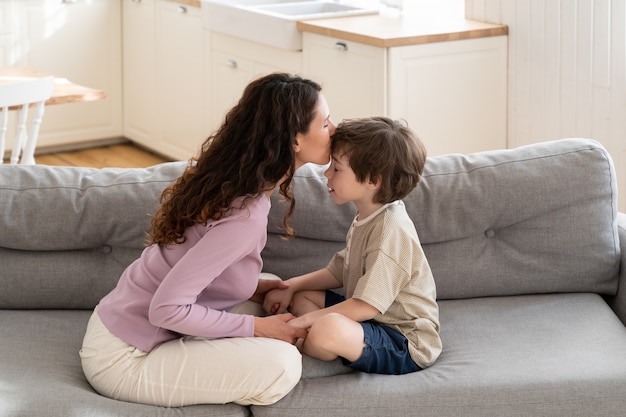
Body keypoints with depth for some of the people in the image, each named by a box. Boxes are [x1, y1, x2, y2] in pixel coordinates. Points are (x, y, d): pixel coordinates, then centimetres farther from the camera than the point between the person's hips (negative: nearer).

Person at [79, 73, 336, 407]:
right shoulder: (246, 217, -27)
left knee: (272, 289, 14)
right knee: (282, 365, -23)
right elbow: (166, 309, -29)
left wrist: (251, 288, 4)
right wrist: (255, 327, -17)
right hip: (122, 362, -9)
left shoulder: (223, 176, 1)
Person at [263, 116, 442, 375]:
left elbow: (367, 305, -27)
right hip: (374, 322, 11)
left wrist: (308, 320, -19)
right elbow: (338, 273, 19)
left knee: (328, 329, -35)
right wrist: (290, 286, 7)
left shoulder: (392, 230, -24)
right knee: (301, 297, 16)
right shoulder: (366, 219, 9)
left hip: (406, 346, -11)